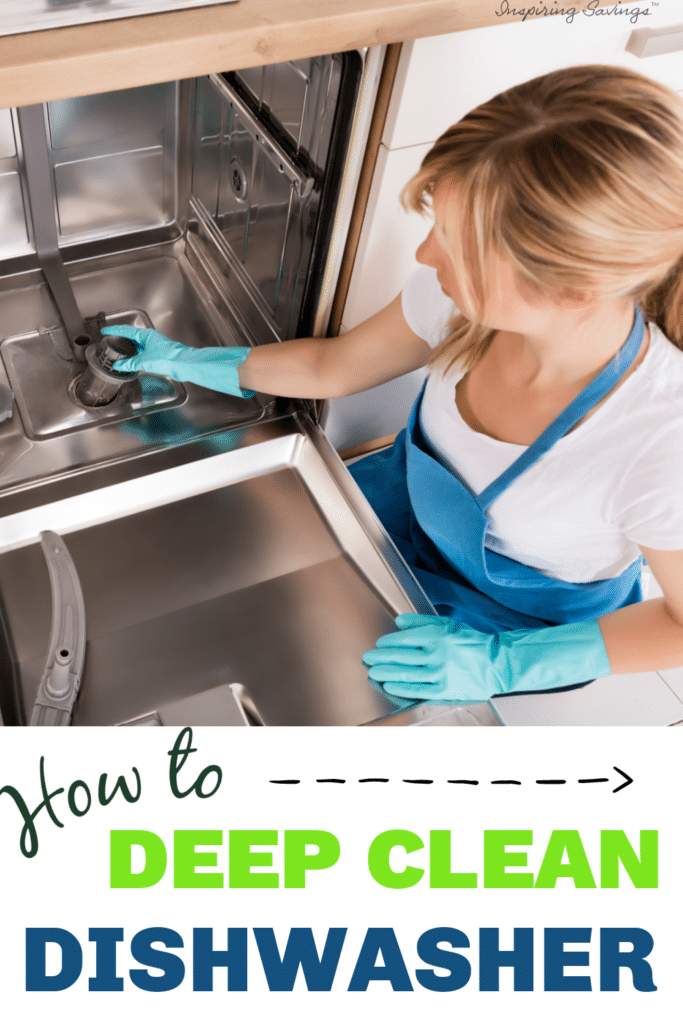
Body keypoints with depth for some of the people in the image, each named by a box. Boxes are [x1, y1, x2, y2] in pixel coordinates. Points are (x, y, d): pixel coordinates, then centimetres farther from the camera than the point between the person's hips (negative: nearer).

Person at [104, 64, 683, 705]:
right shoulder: (462, 293, -26)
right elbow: (332, 367, -7)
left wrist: (502, 663, -26)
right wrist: (184, 361, -1)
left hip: (518, 620, -3)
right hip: (410, 503, 4)